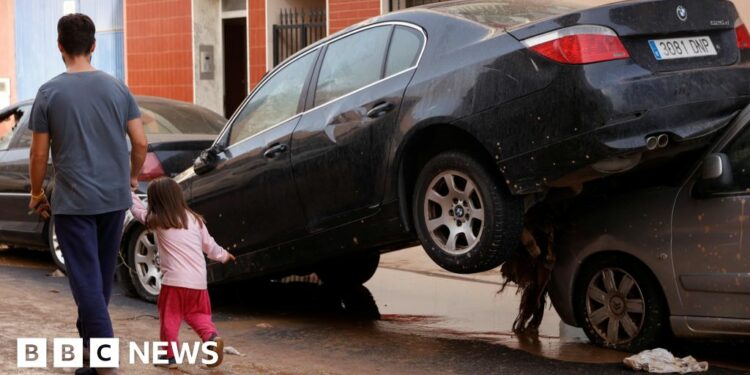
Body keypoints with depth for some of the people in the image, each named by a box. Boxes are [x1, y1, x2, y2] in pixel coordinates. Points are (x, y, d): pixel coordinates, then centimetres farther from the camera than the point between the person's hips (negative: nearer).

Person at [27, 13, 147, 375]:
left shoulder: (50, 93, -7)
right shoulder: (116, 88, 1)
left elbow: (39, 154, -4)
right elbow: (140, 142, 1)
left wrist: (37, 193, 11)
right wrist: (132, 176, 19)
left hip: (73, 202, -4)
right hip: (114, 198, 4)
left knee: (86, 279, -3)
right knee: (102, 276, 17)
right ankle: (89, 340, 31)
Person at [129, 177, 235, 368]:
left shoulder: (156, 221, -1)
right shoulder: (195, 219, 11)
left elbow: (138, 210, 16)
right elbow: (209, 245, 18)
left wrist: (130, 193, 33)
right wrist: (223, 255, 36)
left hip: (175, 281, -4)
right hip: (199, 281, 4)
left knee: (170, 318, 7)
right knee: (197, 314, 18)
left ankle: (170, 356, 9)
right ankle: (212, 337, -5)